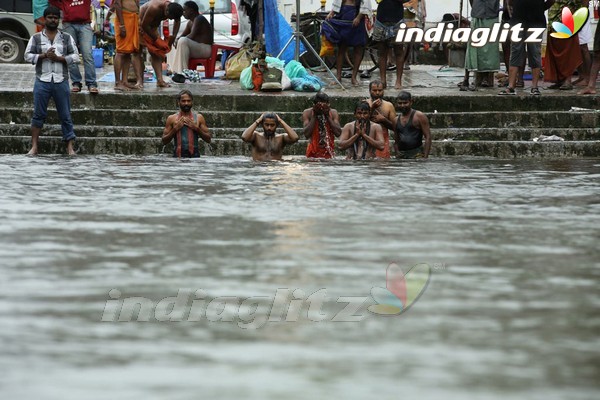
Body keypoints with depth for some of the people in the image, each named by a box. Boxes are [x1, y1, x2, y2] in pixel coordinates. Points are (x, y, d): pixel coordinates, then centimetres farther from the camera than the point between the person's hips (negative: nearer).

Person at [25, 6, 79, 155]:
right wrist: (43, 56, -12)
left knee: (65, 115, 2)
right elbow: (28, 56, 3)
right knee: (38, 114, -1)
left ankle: (70, 147, 5)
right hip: (42, 81, 0)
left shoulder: (67, 38, 9)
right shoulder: (36, 38, 8)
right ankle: (34, 147, 1)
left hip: (61, 81, 0)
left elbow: (75, 56, 4)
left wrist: (59, 58, -10)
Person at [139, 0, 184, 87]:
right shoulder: (155, 8, -39)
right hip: (140, 25, -7)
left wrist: (173, 37, -1)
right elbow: (144, 25, -31)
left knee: (156, 54, -1)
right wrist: (156, 39, -24)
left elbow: (177, 21, 8)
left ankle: (160, 80, -7)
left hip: (152, 28, 7)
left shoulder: (173, 10, -16)